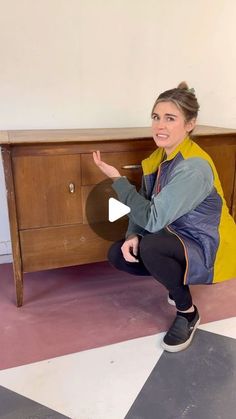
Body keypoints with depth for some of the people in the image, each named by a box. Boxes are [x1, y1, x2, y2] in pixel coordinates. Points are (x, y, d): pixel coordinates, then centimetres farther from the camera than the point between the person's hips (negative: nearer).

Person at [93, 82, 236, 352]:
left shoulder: (193, 167, -27)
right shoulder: (160, 156, 0)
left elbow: (153, 219, -29)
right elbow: (145, 207, 4)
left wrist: (117, 178, -23)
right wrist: (133, 235, -15)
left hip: (208, 249, -8)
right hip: (177, 240, 8)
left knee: (151, 247, -34)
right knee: (117, 255, -4)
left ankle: (188, 312, -6)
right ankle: (180, 284, 15)